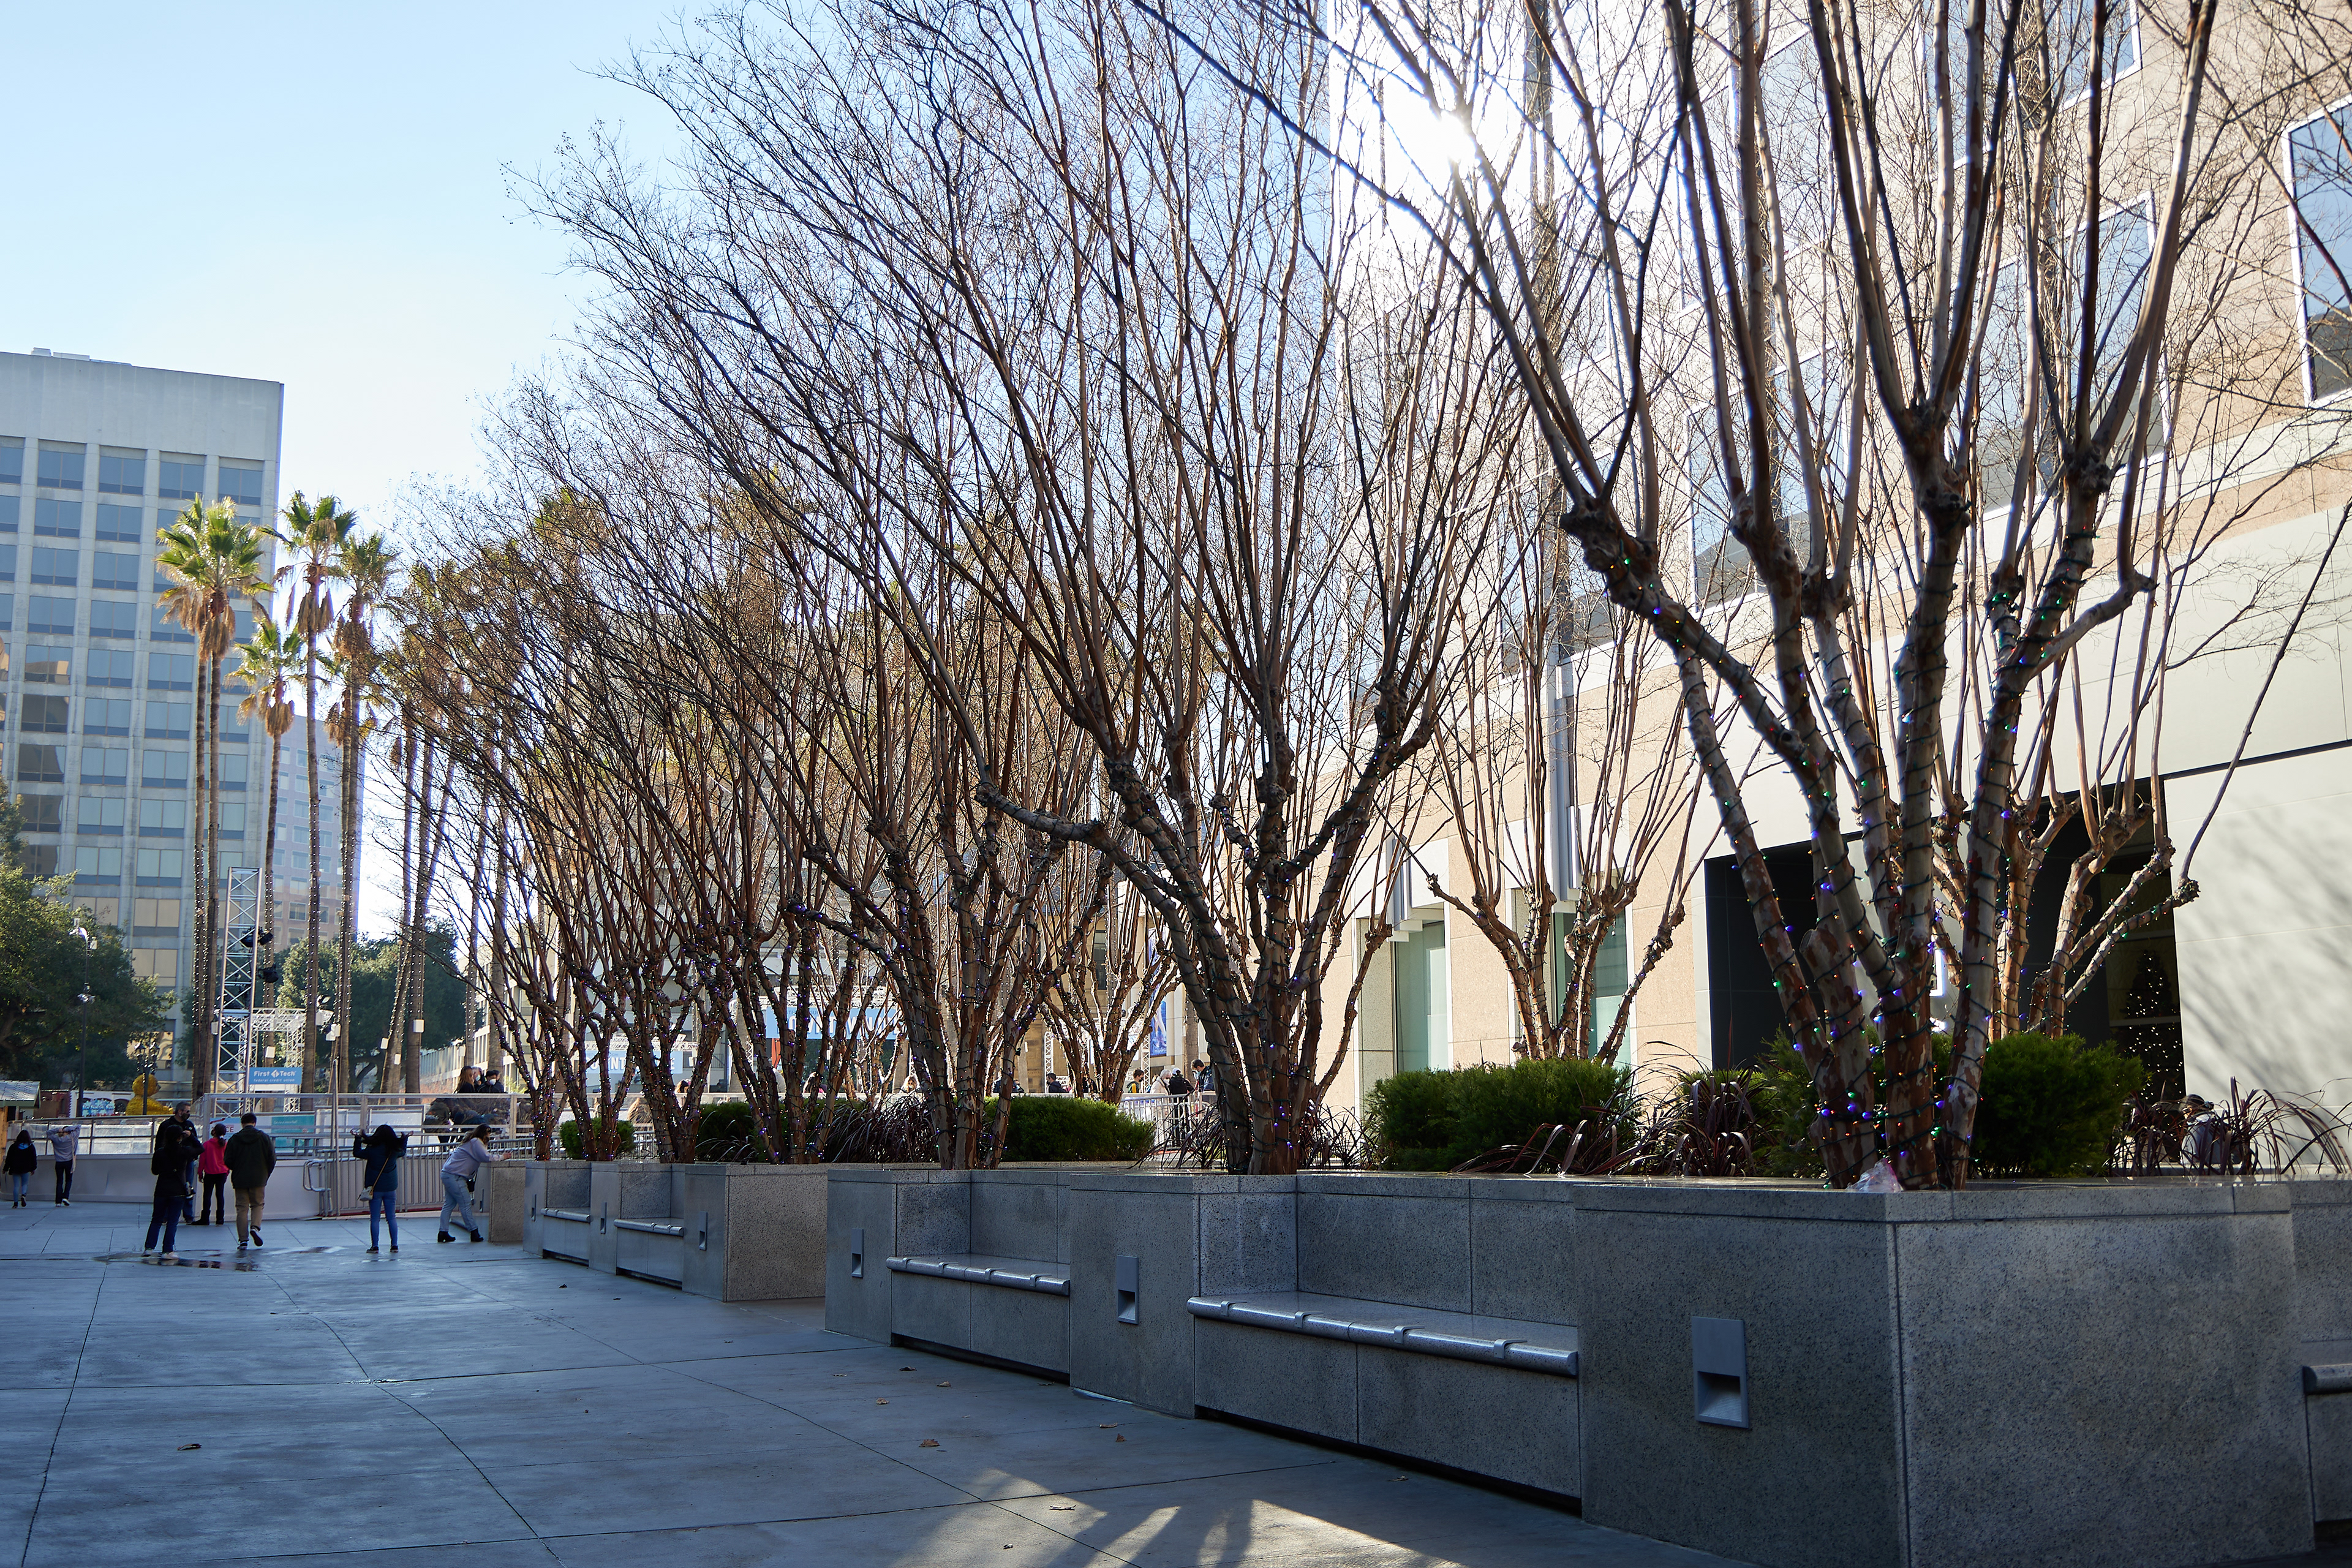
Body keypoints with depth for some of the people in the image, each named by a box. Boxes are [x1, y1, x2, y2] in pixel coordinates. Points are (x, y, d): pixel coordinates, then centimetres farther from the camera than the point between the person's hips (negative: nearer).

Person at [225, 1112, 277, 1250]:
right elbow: (272, 1159, 0)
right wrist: (265, 1174, 15)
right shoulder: (264, 1138, -1)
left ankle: (243, 1239, 0)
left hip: (240, 1180, 0)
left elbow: (228, 1161, -2)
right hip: (259, 1179, 0)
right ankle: (255, 1226, -11)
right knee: (257, 1205, 15)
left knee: (242, 1208, 5)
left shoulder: (235, 1139, -3)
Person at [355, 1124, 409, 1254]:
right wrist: (405, 1139, 37)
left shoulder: (372, 1150, -11)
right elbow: (403, 1151, 22)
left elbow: (357, 1153, 4)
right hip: (391, 1188, 3)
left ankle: (374, 1246, 2)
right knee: (392, 1218, 7)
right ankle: (395, 1245, 5)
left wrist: (357, 1140, 16)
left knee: (374, 1218, 3)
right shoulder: (395, 1150, -1)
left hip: (375, 1189, -3)